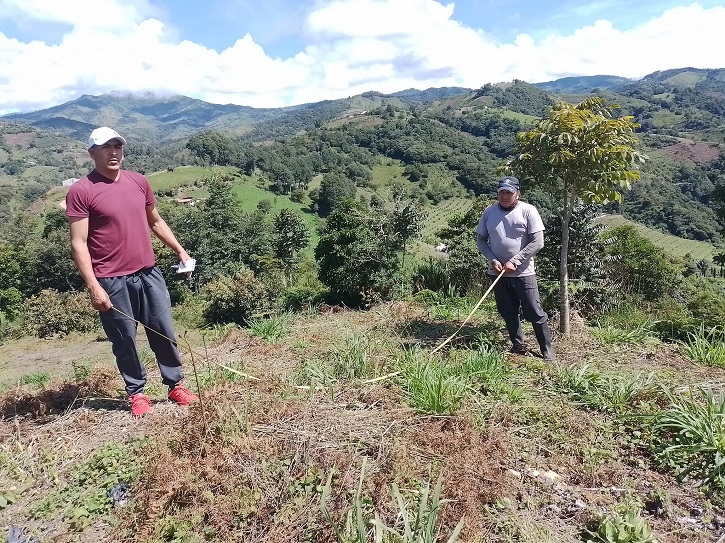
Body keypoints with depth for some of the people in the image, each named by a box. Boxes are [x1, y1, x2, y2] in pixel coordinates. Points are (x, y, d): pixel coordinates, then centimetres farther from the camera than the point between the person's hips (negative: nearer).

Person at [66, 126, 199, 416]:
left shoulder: (139, 181, 7)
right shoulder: (81, 191, -9)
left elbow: (156, 222, 19)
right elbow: (78, 244, -11)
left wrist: (180, 250, 12)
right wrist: (93, 287, -17)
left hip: (148, 273, 5)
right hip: (112, 281, -4)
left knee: (164, 332, 10)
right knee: (124, 340, 8)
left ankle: (176, 385, 26)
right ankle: (136, 392, 26)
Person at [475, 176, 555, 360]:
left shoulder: (528, 211, -8)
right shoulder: (489, 212, 3)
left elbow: (537, 242, -11)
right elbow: (481, 240, 9)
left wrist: (514, 262, -16)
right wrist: (493, 260, -7)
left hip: (523, 272, -4)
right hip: (498, 272, 4)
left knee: (535, 313, -1)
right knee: (508, 313, 13)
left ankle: (547, 350, 14)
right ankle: (518, 346, 29)